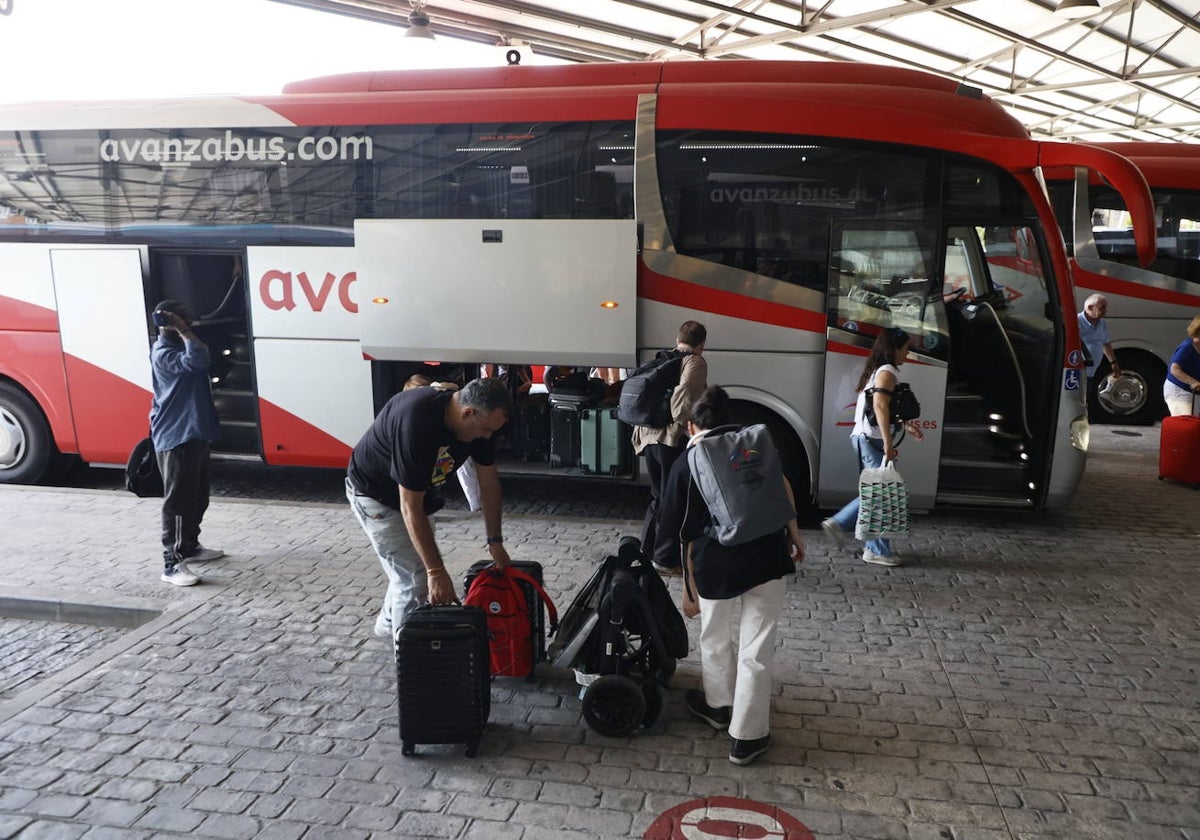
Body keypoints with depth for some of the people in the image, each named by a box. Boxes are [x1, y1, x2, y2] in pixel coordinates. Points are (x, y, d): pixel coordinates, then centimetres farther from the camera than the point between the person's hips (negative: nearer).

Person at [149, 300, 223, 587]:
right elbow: (198, 359, -34)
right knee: (178, 501, -8)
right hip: (175, 438, -10)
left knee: (197, 496, 19)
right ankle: (172, 564, -3)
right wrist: (181, 329, -27)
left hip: (193, 435, 10)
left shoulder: (178, 348, 15)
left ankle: (190, 546, 34)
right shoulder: (163, 353, -19)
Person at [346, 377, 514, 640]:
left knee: (417, 564, 19)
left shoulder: (479, 419, -18)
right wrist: (436, 571, -33)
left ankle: (388, 624, 43)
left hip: (417, 489, 8)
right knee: (415, 579, -10)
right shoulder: (418, 422, -41)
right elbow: (410, 507, -35)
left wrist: (495, 542, -2)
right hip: (374, 493, -8)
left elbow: (489, 481, -4)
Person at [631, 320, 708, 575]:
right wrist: (682, 424, -12)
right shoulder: (695, 363, -7)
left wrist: (640, 431, 23)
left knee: (658, 497, 21)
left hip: (650, 437, 8)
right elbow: (683, 394, -25)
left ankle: (647, 553, 28)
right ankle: (666, 560, 9)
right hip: (673, 440, -7)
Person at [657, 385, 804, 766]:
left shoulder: (685, 464, 10)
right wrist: (794, 534, 9)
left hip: (717, 563, -1)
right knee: (756, 648, 11)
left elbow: (687, 536, 11)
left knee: (715, 638, 24)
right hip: (767, 553, 1)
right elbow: (781, 484, 3)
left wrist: (689, 589, 17)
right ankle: (747, 738, 19)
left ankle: (719, 705, 45)